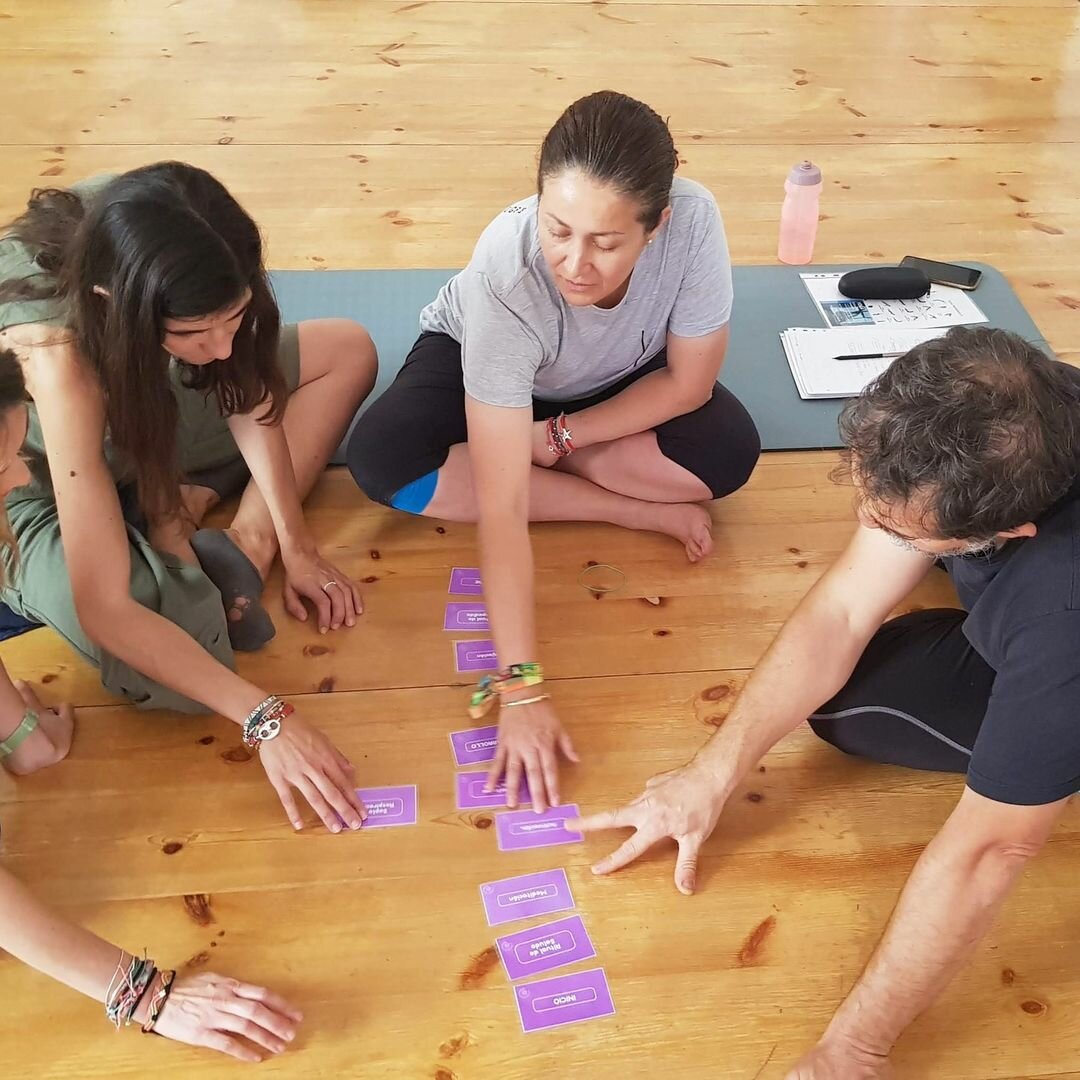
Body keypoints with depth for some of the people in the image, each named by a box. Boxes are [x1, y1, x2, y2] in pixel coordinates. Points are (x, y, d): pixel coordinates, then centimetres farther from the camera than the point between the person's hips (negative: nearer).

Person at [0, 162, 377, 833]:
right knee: (168, 677, -30)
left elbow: (247, 393, -9)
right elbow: (103, 610, -42)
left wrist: (293, 543, -11)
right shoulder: (54, 355, -43)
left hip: (139, 410, 6)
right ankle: (169, 530, 0)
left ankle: (208, 517, -7)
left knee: (348, 351, 1)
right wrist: (265, 719, -42)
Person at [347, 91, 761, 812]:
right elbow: (502, 505, -43)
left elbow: (689, 380, -19)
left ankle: (516, 446, -7)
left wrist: (557, 438, -23)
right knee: (383, 461, -30)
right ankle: (638, 511, -18)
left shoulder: (694, 220, -37)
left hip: (622, 380, 1)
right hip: (482, 355, -1)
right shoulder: (507, 274, -42)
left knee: (728, 452, -25)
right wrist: (521, 689, -45)